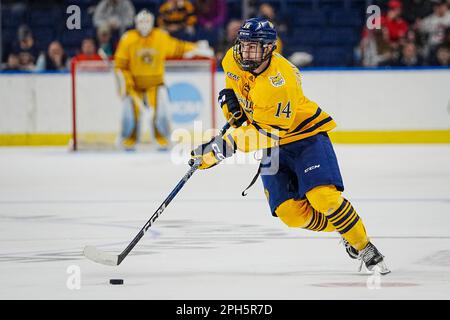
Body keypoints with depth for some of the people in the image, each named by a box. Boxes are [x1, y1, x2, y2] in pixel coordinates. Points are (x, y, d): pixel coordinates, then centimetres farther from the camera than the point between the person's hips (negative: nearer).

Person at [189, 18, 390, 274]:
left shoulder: (281, 82, -32)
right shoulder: (234, 59, -11)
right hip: (273, 147, 6)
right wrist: (231, 99, 3)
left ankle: (366, 249, -7)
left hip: (305, 135, -6)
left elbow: (268, 134, -31)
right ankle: (341, 228, 16)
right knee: (291, 213, -9)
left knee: (324, 197, -24)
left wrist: (225, 146, -36)